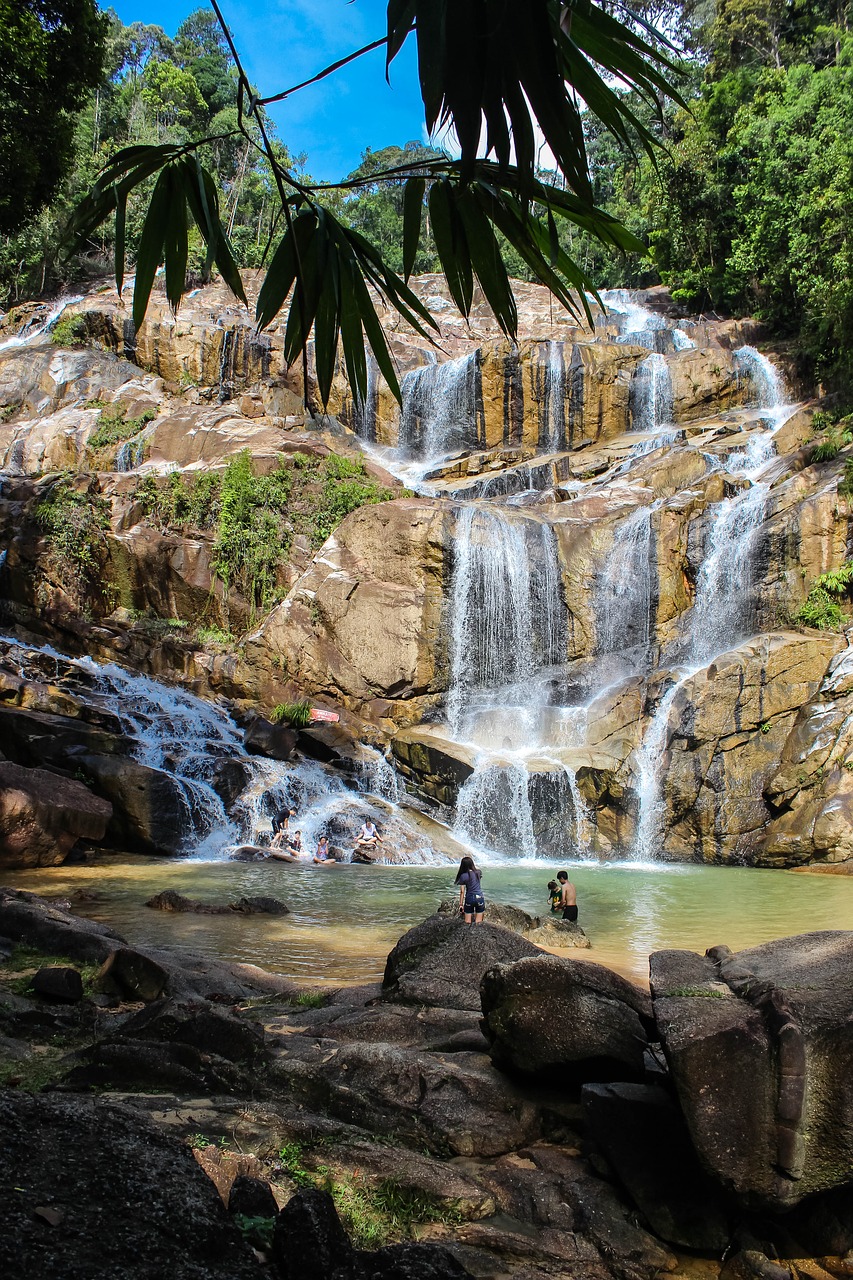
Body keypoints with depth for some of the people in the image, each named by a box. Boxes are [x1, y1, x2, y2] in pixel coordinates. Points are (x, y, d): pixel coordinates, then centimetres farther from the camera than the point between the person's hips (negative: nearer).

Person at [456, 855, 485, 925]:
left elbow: (462, 892, -8)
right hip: (479, 898, 3)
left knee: (468, 922, 6)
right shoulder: (477, 872, -2)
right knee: (478, 923, 6)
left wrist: (461, 904, -1)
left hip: (469, 899, -3)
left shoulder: (463, 876, -11)